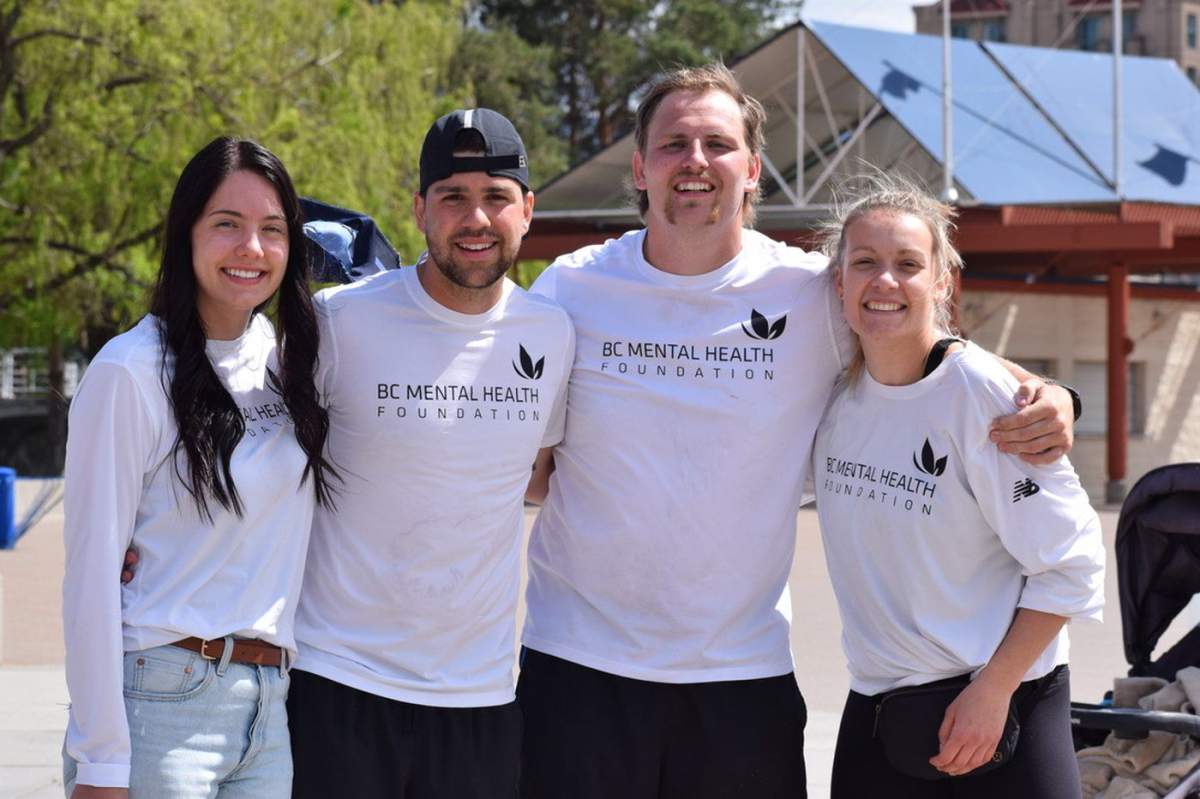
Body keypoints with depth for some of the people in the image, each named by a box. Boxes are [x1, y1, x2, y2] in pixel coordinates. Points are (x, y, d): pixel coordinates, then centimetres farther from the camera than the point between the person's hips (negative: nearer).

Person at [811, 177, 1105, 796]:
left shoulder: (981, 391, -14)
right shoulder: (834, 385, 0)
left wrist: (991, 690, -15)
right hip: (875, 713, 5)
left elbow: (1070, 566, -13)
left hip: (1002, 703, -5)